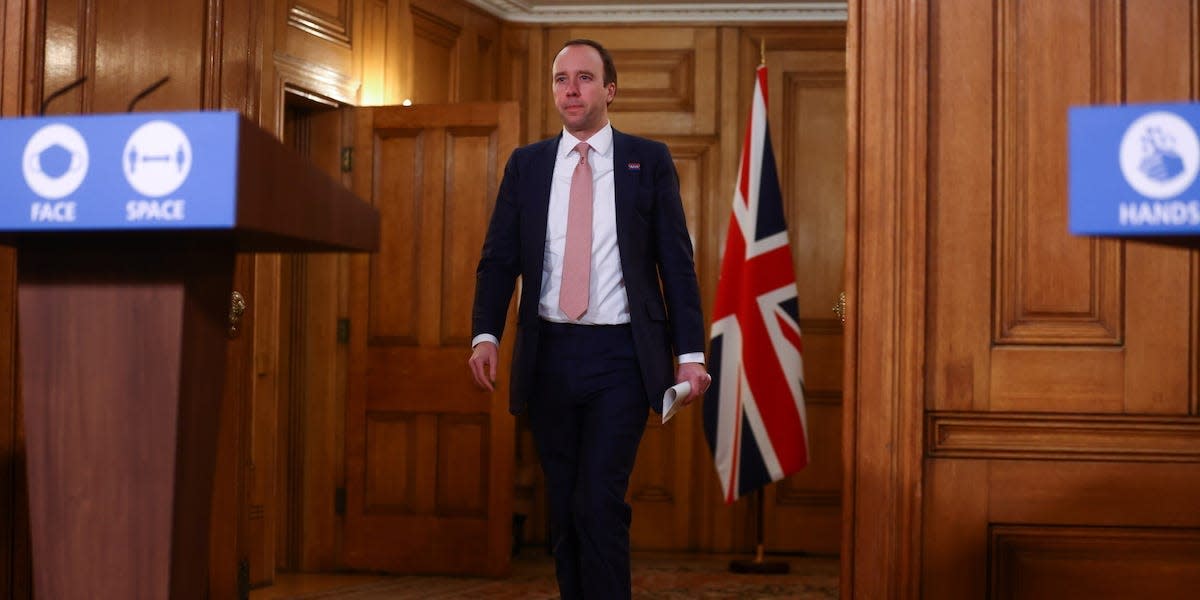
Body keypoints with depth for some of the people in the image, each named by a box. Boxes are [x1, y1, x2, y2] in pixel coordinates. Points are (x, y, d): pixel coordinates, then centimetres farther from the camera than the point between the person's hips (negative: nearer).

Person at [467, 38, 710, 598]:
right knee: (564, 507, 8)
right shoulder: (526, 164, 10)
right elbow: (498, 258, 6)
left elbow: (677, 263, 2)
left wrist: (690, 352, -5)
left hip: (621, 355, -3)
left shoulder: (649, 160, 5)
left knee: (600, 504, -12)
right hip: (549, 356, 3)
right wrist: (485, 334, -10)